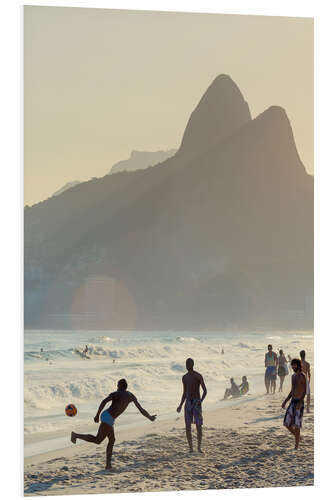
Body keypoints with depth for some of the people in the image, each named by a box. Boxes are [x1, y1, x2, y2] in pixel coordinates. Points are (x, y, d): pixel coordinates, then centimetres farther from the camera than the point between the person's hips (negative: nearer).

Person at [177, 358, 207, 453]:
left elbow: (205, 390, -7)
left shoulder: (198, 376, -6)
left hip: (197, 403, -4)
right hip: (188, 403, 4)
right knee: (188, 427, -2)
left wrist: (201, 400, -25)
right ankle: (191, 448, 8)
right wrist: (180, 406, 10)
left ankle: (199, 447, 8)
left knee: (199, 426, -8)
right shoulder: (184, 377, 12)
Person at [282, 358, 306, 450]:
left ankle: (296, 446, 3)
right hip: (292, 402, 8)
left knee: (296, 425, -5)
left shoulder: (302, 376, -10)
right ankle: (297, 436, 25)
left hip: (299, 403, -8)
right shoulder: (293, 376, 15)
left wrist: (300, 403, -24)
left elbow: (305, 391, -14)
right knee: (287, 423, 4)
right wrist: (285, 401, 16)